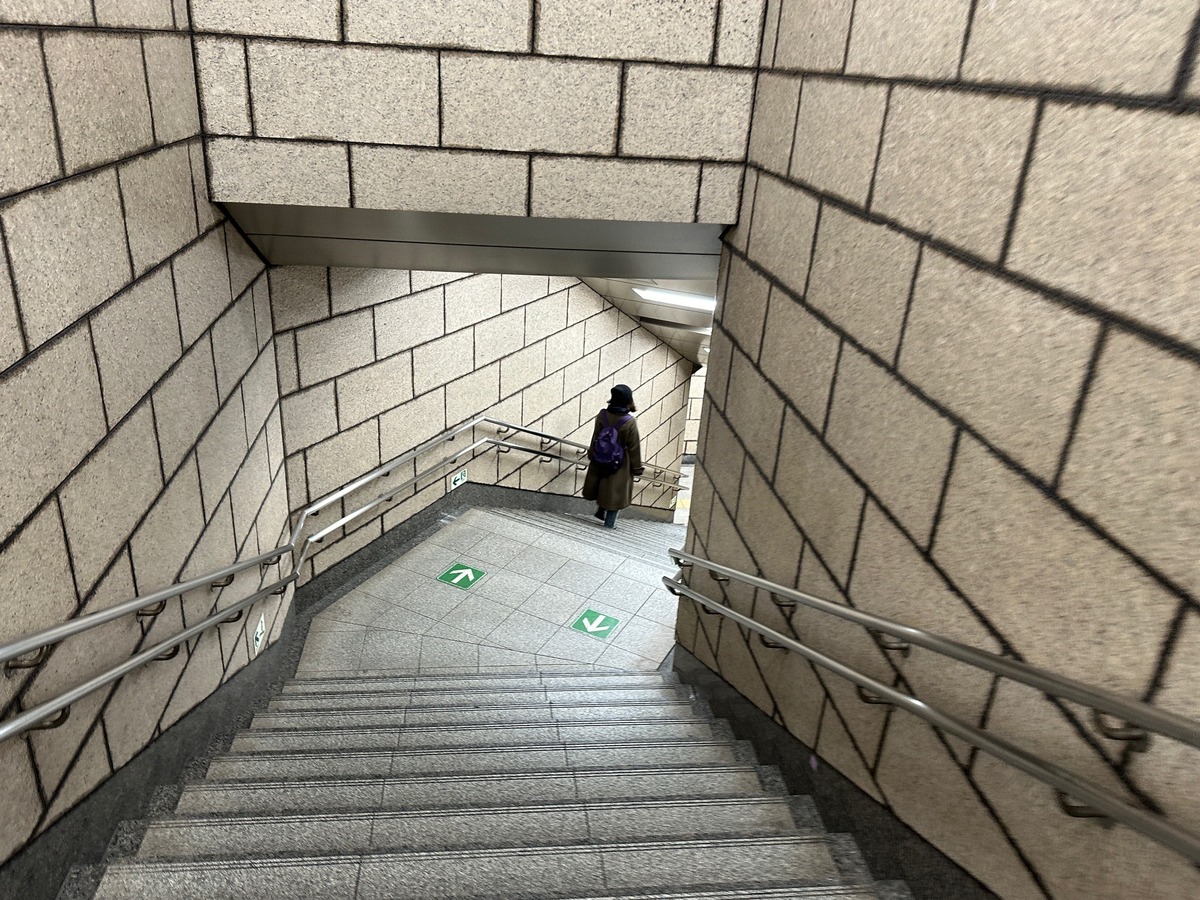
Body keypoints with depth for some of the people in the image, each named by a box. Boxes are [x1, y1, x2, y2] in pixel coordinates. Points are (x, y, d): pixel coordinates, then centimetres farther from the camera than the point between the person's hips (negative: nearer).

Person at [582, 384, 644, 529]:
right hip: (620, 464, -3)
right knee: (615, 491, 13)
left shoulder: (602, 415, -15)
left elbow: (595, 439, -1)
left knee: (602, 485, 27)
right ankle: (609, 523, 22)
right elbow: (634, 447, -15)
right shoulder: (630, 422, -23)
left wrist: (591, 454, 16)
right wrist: (637, 467, -2)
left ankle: (600, 511, 44)